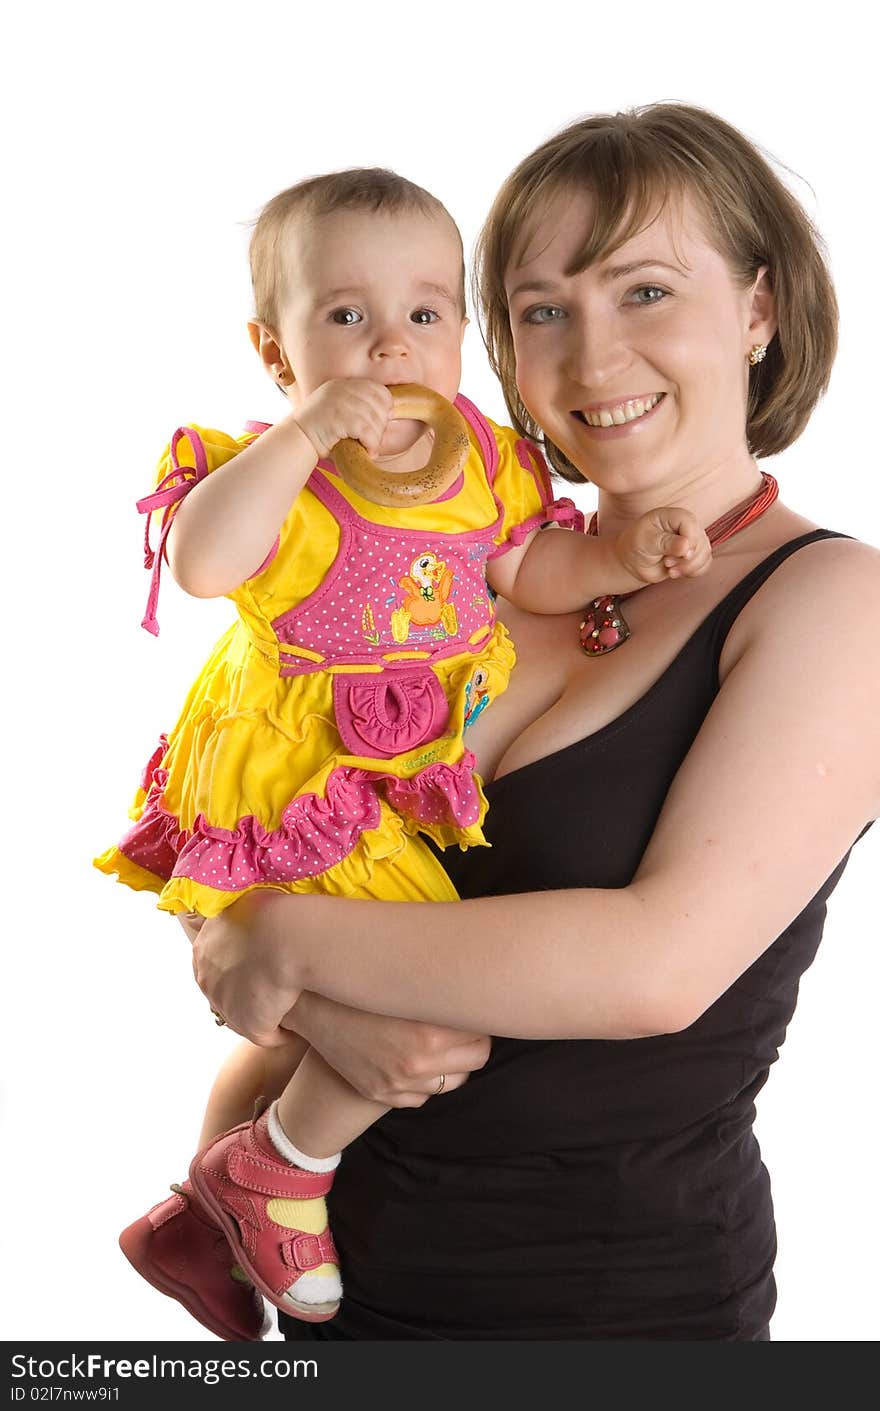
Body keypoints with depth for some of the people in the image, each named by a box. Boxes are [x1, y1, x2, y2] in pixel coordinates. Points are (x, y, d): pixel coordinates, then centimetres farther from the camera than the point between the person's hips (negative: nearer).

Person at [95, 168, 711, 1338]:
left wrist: (622, 558, -1)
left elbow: (523, 569, 16)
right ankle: (277, 1176, 13)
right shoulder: (280, 470, -20)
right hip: (302, 797, -8)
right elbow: (203, 561, -40)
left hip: (413, 789, 8)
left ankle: (194, 1222, 45)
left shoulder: (479, 460, 0)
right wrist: (307, 430, -41)